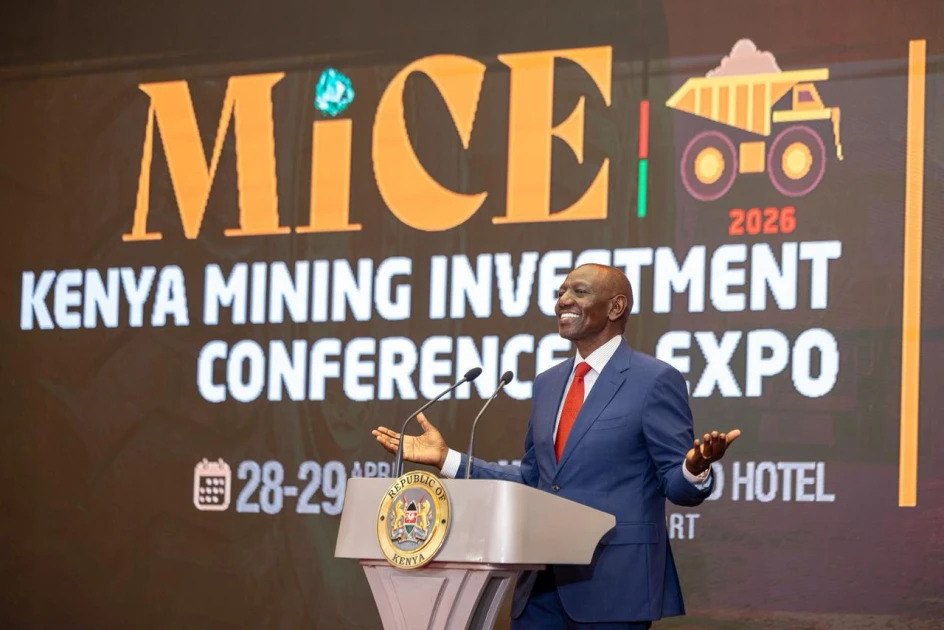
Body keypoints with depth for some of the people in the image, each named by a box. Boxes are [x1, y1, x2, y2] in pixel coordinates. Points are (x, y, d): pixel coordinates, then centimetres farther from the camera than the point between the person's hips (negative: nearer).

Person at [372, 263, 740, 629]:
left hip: (613, 581, -7)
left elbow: (677, 484, -8)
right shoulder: (548, 384, 15)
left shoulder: (655, 380, -6)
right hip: (543, 582, 7)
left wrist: (696, 469, -31)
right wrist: (446, 459, 15)